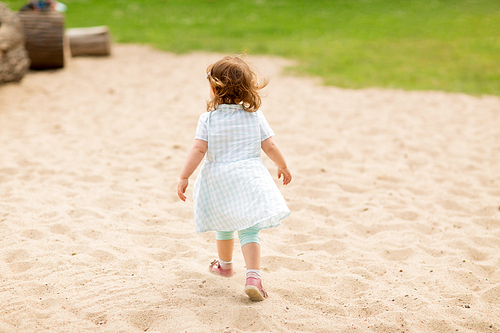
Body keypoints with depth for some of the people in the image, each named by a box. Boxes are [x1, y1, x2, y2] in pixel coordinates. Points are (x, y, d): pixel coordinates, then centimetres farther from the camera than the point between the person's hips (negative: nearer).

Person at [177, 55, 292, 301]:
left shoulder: (208, 118, -7)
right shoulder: (255, 115, -1)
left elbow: (198, 150, -13)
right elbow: (270, 146, 2)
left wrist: (184, 177, -9)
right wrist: (283, 167, 17)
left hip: (218, 179, 0)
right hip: (249, 177, 0)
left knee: (225, 225, 21)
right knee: (249, 230, 0)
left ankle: (225, 264, 43)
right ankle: (253, 275, -15)